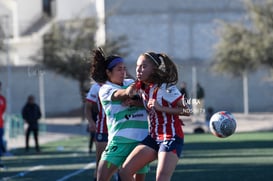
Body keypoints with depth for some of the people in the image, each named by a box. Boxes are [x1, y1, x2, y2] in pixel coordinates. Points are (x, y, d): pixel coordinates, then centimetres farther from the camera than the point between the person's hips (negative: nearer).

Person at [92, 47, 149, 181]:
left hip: (142, 138, 4)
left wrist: (134, 102, -17)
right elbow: (124, 94, -19)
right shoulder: (105, 90, 1)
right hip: (119, 139, -4)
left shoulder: (132, 83, 14)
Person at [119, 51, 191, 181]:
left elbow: (187, 110, -15)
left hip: (171, 138, -8)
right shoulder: (141, 87, 6)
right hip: (153, 137, 8)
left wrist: (161, 108, -23)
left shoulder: (166, 88, -13)